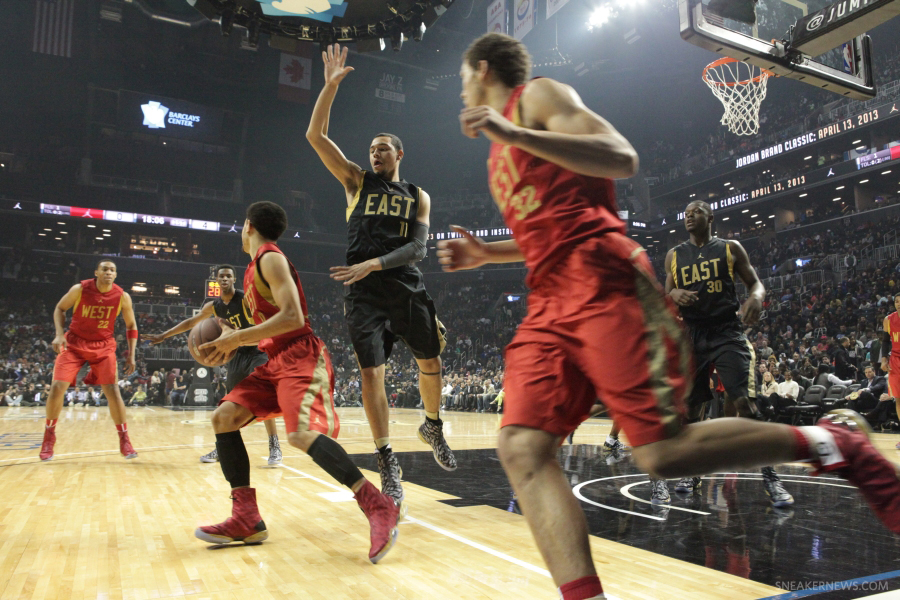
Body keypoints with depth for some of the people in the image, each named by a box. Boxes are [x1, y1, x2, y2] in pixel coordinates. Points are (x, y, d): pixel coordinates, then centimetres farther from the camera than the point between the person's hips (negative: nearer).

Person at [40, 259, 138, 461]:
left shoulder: (122, 297, -11)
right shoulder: (79, 289, -14)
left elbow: (131, 326, 2)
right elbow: (60, 309, 3)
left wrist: (131, 355, -4)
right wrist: (59, 334, -12)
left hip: (103, 346, 0)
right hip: (74, 342, 0)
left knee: (112, 390, -10)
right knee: (57, 387, -10)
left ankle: (124, 440, 0)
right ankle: (49, 436, 12)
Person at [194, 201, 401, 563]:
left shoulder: (270, 258, -8)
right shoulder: (256, 266, 22)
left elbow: (292, 317, -22)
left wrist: (238, 339, -16)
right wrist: (233, 337, 16)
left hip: (300, 357, -10)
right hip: (276, 361, 10)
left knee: (301, 434, -29)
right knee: (224, 418, 1)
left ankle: (378, 507, -24)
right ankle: (246, 520, 4)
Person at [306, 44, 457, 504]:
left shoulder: (418, 197, 12)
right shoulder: (357, 181, 11)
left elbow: (418, 247, -2)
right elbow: (315, 135, 1)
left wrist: (374, 264, -16)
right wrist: (331, 84, -7)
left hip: (407, 285, 2)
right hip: (364, 291, -1)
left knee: (431, 363, 5)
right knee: (371, 373, -7)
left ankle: (432, 427, 33)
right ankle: (387, 461, 5)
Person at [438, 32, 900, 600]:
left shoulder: (538, 95, 6)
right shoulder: (503, 152, 31)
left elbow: (622, 159, -11)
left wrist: (513, 133, -15)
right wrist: (485, 253, 23)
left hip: (603, 282, -8)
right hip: (550, 302, 9)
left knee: (664, 453, -14)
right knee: (522, 448, -11)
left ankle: (831, 439, 8)